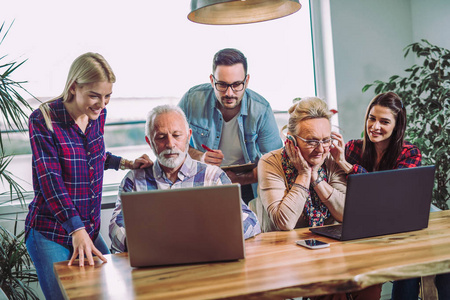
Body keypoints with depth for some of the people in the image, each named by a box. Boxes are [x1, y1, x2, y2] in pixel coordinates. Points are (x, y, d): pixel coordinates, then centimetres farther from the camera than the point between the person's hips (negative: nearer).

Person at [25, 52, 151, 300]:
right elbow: (50, 179, -25)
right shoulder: (43, 120, -17)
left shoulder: (98, 114, 1)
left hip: (91, 230, 6)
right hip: (50, 233, -5)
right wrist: (77, 231, -34)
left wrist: (127, 163, 4)